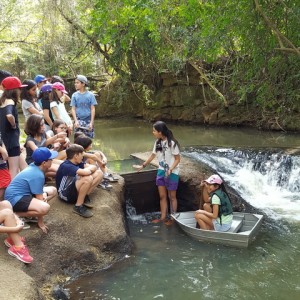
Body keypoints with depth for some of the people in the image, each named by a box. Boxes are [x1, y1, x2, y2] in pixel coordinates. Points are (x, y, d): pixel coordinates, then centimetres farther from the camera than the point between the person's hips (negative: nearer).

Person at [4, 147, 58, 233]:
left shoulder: (34, 166, 1)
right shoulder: (38, 175, -25)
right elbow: (39, 199, -18)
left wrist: (44, 193, -5)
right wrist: (40, 222, -9)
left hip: (23, 193, 11)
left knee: (53, 190, 16)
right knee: (45, 208, -35)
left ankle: (28, 211, 9)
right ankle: (15, 215, -13)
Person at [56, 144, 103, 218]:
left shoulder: (77, 163, 2)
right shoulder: (66, 166, -25)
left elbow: (94, 167, 1)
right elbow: (85, 172, -39)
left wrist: (88, 169, -19)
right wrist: (89, 169, -16)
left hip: (75, 188, 9)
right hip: (65, 194, -9)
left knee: (99, 173, 0)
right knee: (88, 178, -35)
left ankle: (84, 197, -2)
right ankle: (78, 206, -21)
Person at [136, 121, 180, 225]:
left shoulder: (172, 143, -20)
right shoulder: (158, 142, 1)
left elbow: (177, 159, -14)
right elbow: (152, 156, 15)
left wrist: (170, 170, -26)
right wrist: (143, 166, 20)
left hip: (172, 173, -6)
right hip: (161, 172, 6)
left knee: (171, 197, 7)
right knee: (162, 196, 12)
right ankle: (163, 217, 23)